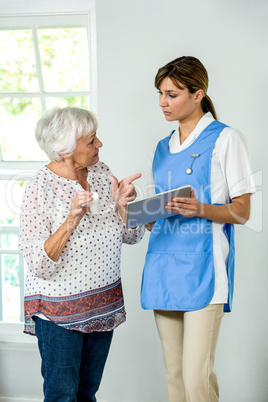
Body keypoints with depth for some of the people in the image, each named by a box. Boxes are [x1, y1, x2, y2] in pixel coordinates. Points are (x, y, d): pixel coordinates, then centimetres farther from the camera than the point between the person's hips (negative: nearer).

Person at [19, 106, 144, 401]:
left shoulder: (101, 172, 1)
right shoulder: (39, 189, -16)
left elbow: (131, 236, 5)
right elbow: (39, 265, -20)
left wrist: (122, 205, -14)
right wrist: (71, 221, -31)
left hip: (104, 303, 6)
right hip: (59, 309, -5)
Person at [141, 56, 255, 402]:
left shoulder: (225, 139, 1)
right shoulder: (163, 148, 20)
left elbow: (242, 211, -3)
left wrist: (200, 209, -20)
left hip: (202, 267, -6)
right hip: (164, 265, 6)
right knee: (173, 374, 9)